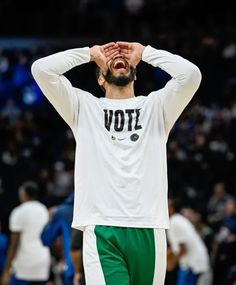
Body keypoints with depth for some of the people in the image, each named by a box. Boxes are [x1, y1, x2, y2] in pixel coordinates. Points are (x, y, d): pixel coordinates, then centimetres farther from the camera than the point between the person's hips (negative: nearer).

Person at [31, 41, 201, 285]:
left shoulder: (156, 106, 16)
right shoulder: (84, 107, 15)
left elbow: (190, 74, -1)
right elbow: (41, 69, 3)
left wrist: (145, 52, 11)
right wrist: (89, 53, 14)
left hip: (148, 230, 2)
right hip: (101, 231, -2)